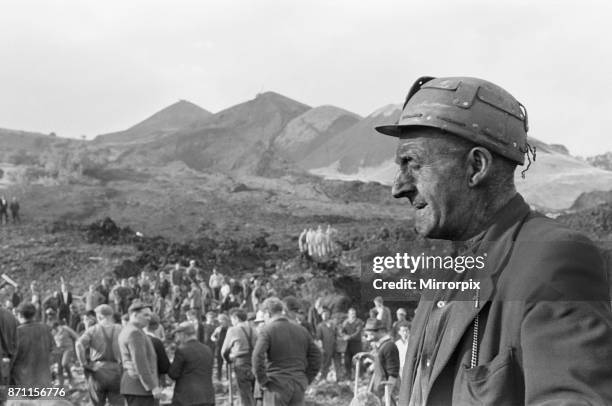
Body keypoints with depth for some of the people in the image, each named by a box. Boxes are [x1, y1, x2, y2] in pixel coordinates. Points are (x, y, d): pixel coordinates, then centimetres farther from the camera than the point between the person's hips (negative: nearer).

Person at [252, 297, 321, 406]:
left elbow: (257, 356, -20)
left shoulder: (266, 330, -6)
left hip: (277, 386, -5)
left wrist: (262, 381, -10)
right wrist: (306, 379, 14)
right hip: (299, 386, 5)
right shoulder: (301, 330, 11)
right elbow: (316, 356, 13)